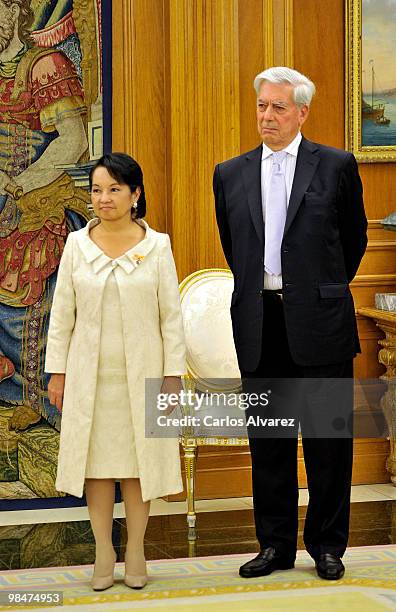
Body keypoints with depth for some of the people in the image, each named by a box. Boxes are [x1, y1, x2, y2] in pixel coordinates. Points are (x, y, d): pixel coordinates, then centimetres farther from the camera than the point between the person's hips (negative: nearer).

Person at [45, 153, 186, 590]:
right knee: (97, 460, 5)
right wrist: (56, 371, 1)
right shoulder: (77, 244, 2)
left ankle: (135, 552, 15)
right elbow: (62, 313, 4)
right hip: (89, 373, 1)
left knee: (138, 458, 5)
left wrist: (173, 373, -4)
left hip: (141, 373, -1)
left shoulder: (156, 246, -2)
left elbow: (171, 315, -1)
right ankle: (103, 553, 13)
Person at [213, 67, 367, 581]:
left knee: (327, 438, 3)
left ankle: (327, 545, 14)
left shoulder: (336, 166, 0)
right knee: (267, 441, 8)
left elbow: (354, 239, 11)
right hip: (259, 326, 3)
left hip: (319, 324, -3)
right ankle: (276, 544, 18)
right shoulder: (231, 175, 9)